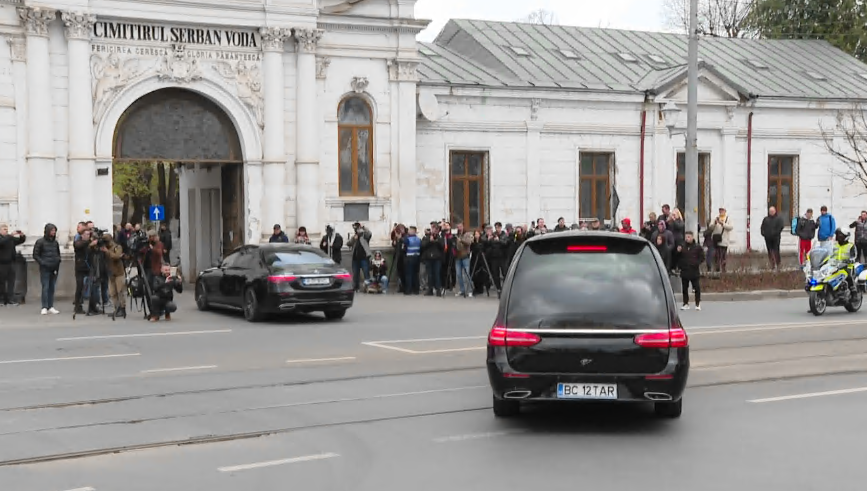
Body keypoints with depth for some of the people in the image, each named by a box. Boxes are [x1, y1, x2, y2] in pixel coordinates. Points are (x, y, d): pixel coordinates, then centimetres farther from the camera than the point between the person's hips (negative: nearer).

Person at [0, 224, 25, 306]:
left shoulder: (11, 238, 14)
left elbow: (21, 241, 15)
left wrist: (22, 236, -7)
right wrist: (11, 235, -33)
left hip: (11, 263, 5)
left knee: (11, 282, 1)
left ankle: (11, 300, 1)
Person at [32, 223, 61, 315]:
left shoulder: (55, 242, 11)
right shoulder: (40, 242, -4)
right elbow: (35, 255, -3)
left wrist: (58, 261, 4)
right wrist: (43, 263, -13)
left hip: (54, 268, 5)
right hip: (45, 269, -5)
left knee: (52, 288, 6)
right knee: (45, 287, -6)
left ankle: (51, 307, 10)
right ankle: (44, 307, -4)